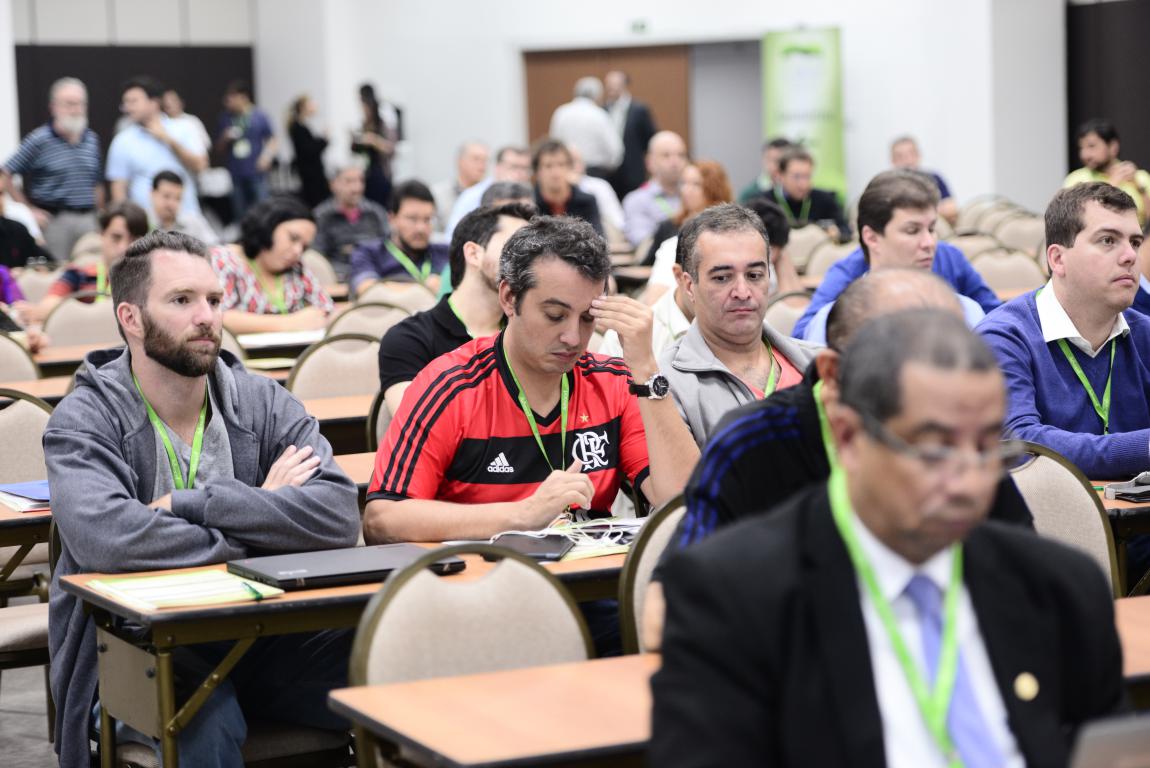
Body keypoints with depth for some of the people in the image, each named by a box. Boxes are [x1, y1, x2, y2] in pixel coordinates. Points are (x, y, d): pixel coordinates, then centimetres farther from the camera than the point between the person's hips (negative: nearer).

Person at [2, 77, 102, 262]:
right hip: (55, 219, -5)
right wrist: (28, 210, -8)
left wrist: (99, 216, 15)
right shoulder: (39, 141, -5)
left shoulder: (92, 140, 11)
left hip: (88, 219, 5)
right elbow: (4, 176, -7)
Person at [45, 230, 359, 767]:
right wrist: (259, 515, -15)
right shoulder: (84, 421, -5)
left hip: (263, 634, 3)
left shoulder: (263, 403, 4)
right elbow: (107, 537, -26)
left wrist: (185, 503, -18)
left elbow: (339, 515, -13)